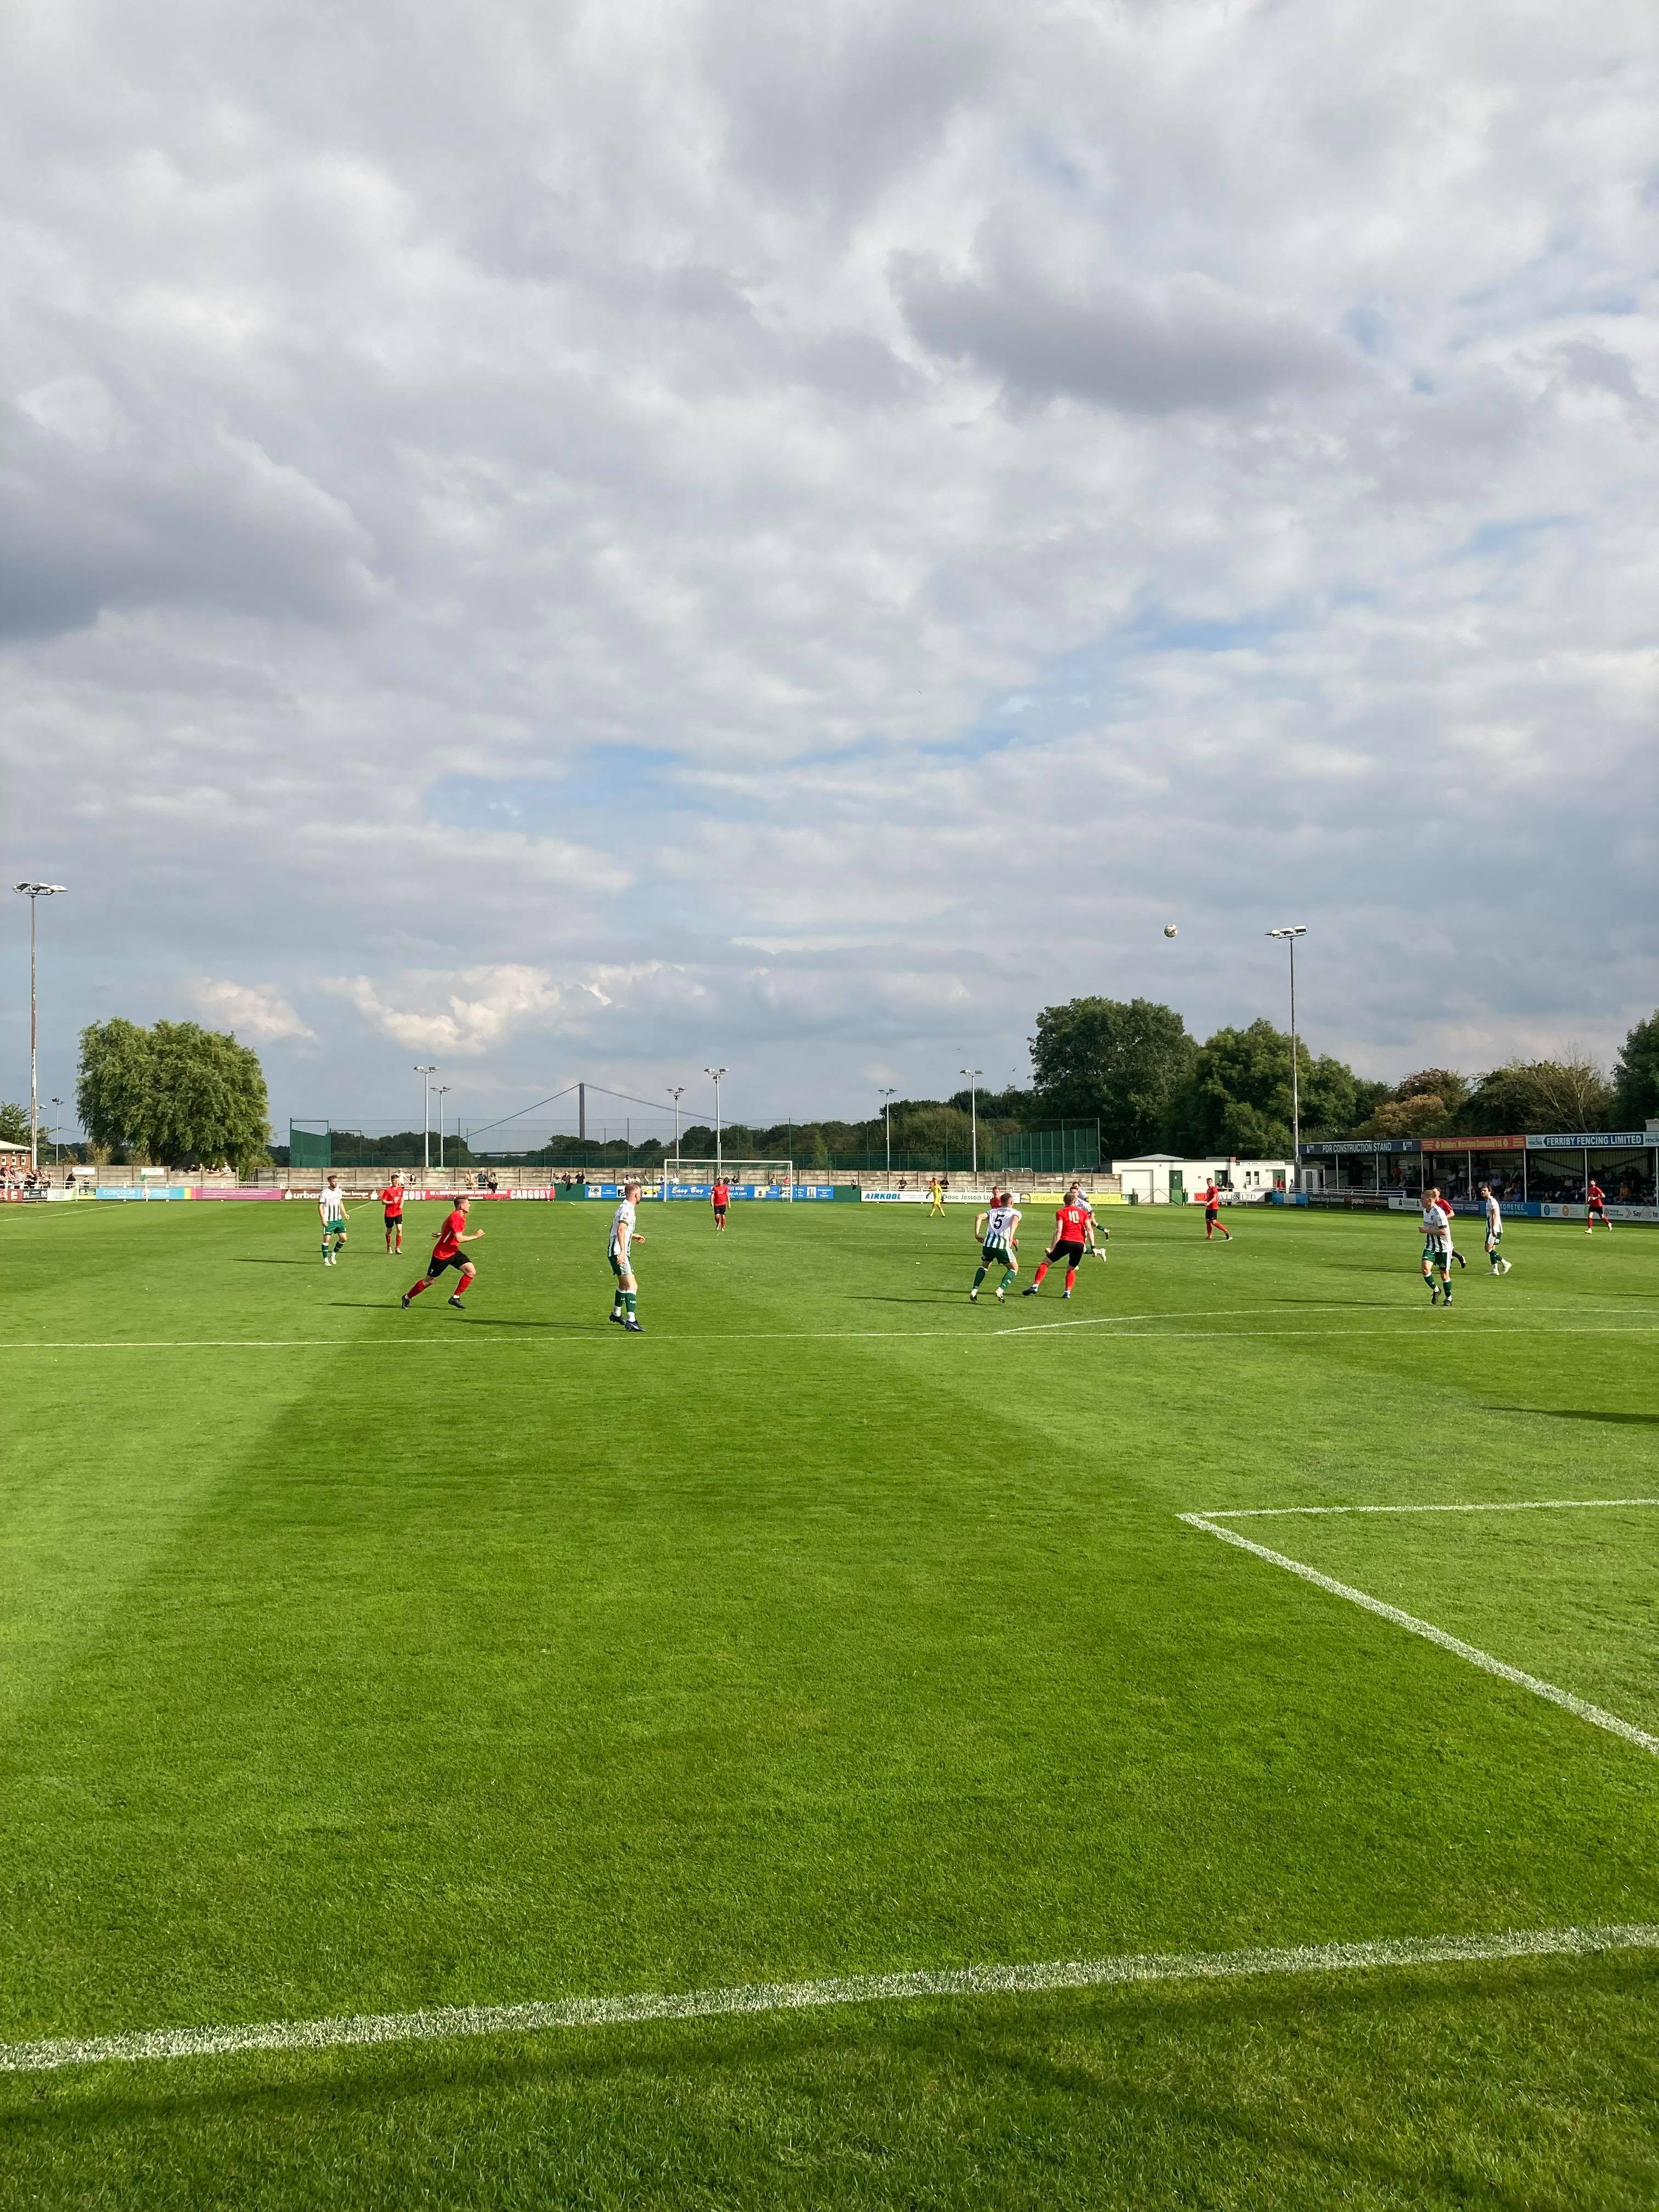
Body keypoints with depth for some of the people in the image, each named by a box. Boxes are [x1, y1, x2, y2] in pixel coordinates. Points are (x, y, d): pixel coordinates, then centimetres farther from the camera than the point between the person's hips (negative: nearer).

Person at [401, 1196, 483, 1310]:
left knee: (471, 1271, -9)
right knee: (429, 1280, 5)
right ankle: (407, 1297, 26)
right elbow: (459, 1238, -32)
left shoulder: (461, 1216, 4)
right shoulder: (455, 1217, -25)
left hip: (454, 1252, 8)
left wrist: (442, 1233, 29)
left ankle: (455, 1297, 0)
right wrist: (475, 1236, -25)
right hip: (441, 1254, -8)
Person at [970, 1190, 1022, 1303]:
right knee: (1014, 1269, 16)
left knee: (984, 1266, 28)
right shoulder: (1015, 1212, 11)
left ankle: (974, 1290, 10)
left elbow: (980, 1217, 5)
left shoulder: (993, 1211, 22)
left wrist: (977, 1234, 3)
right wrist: (1011, 1236, -25)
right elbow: (1015, 1220, -14)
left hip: (988, 1243, 4)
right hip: (1002, 1245, -4)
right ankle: (1001, 1290, -4)